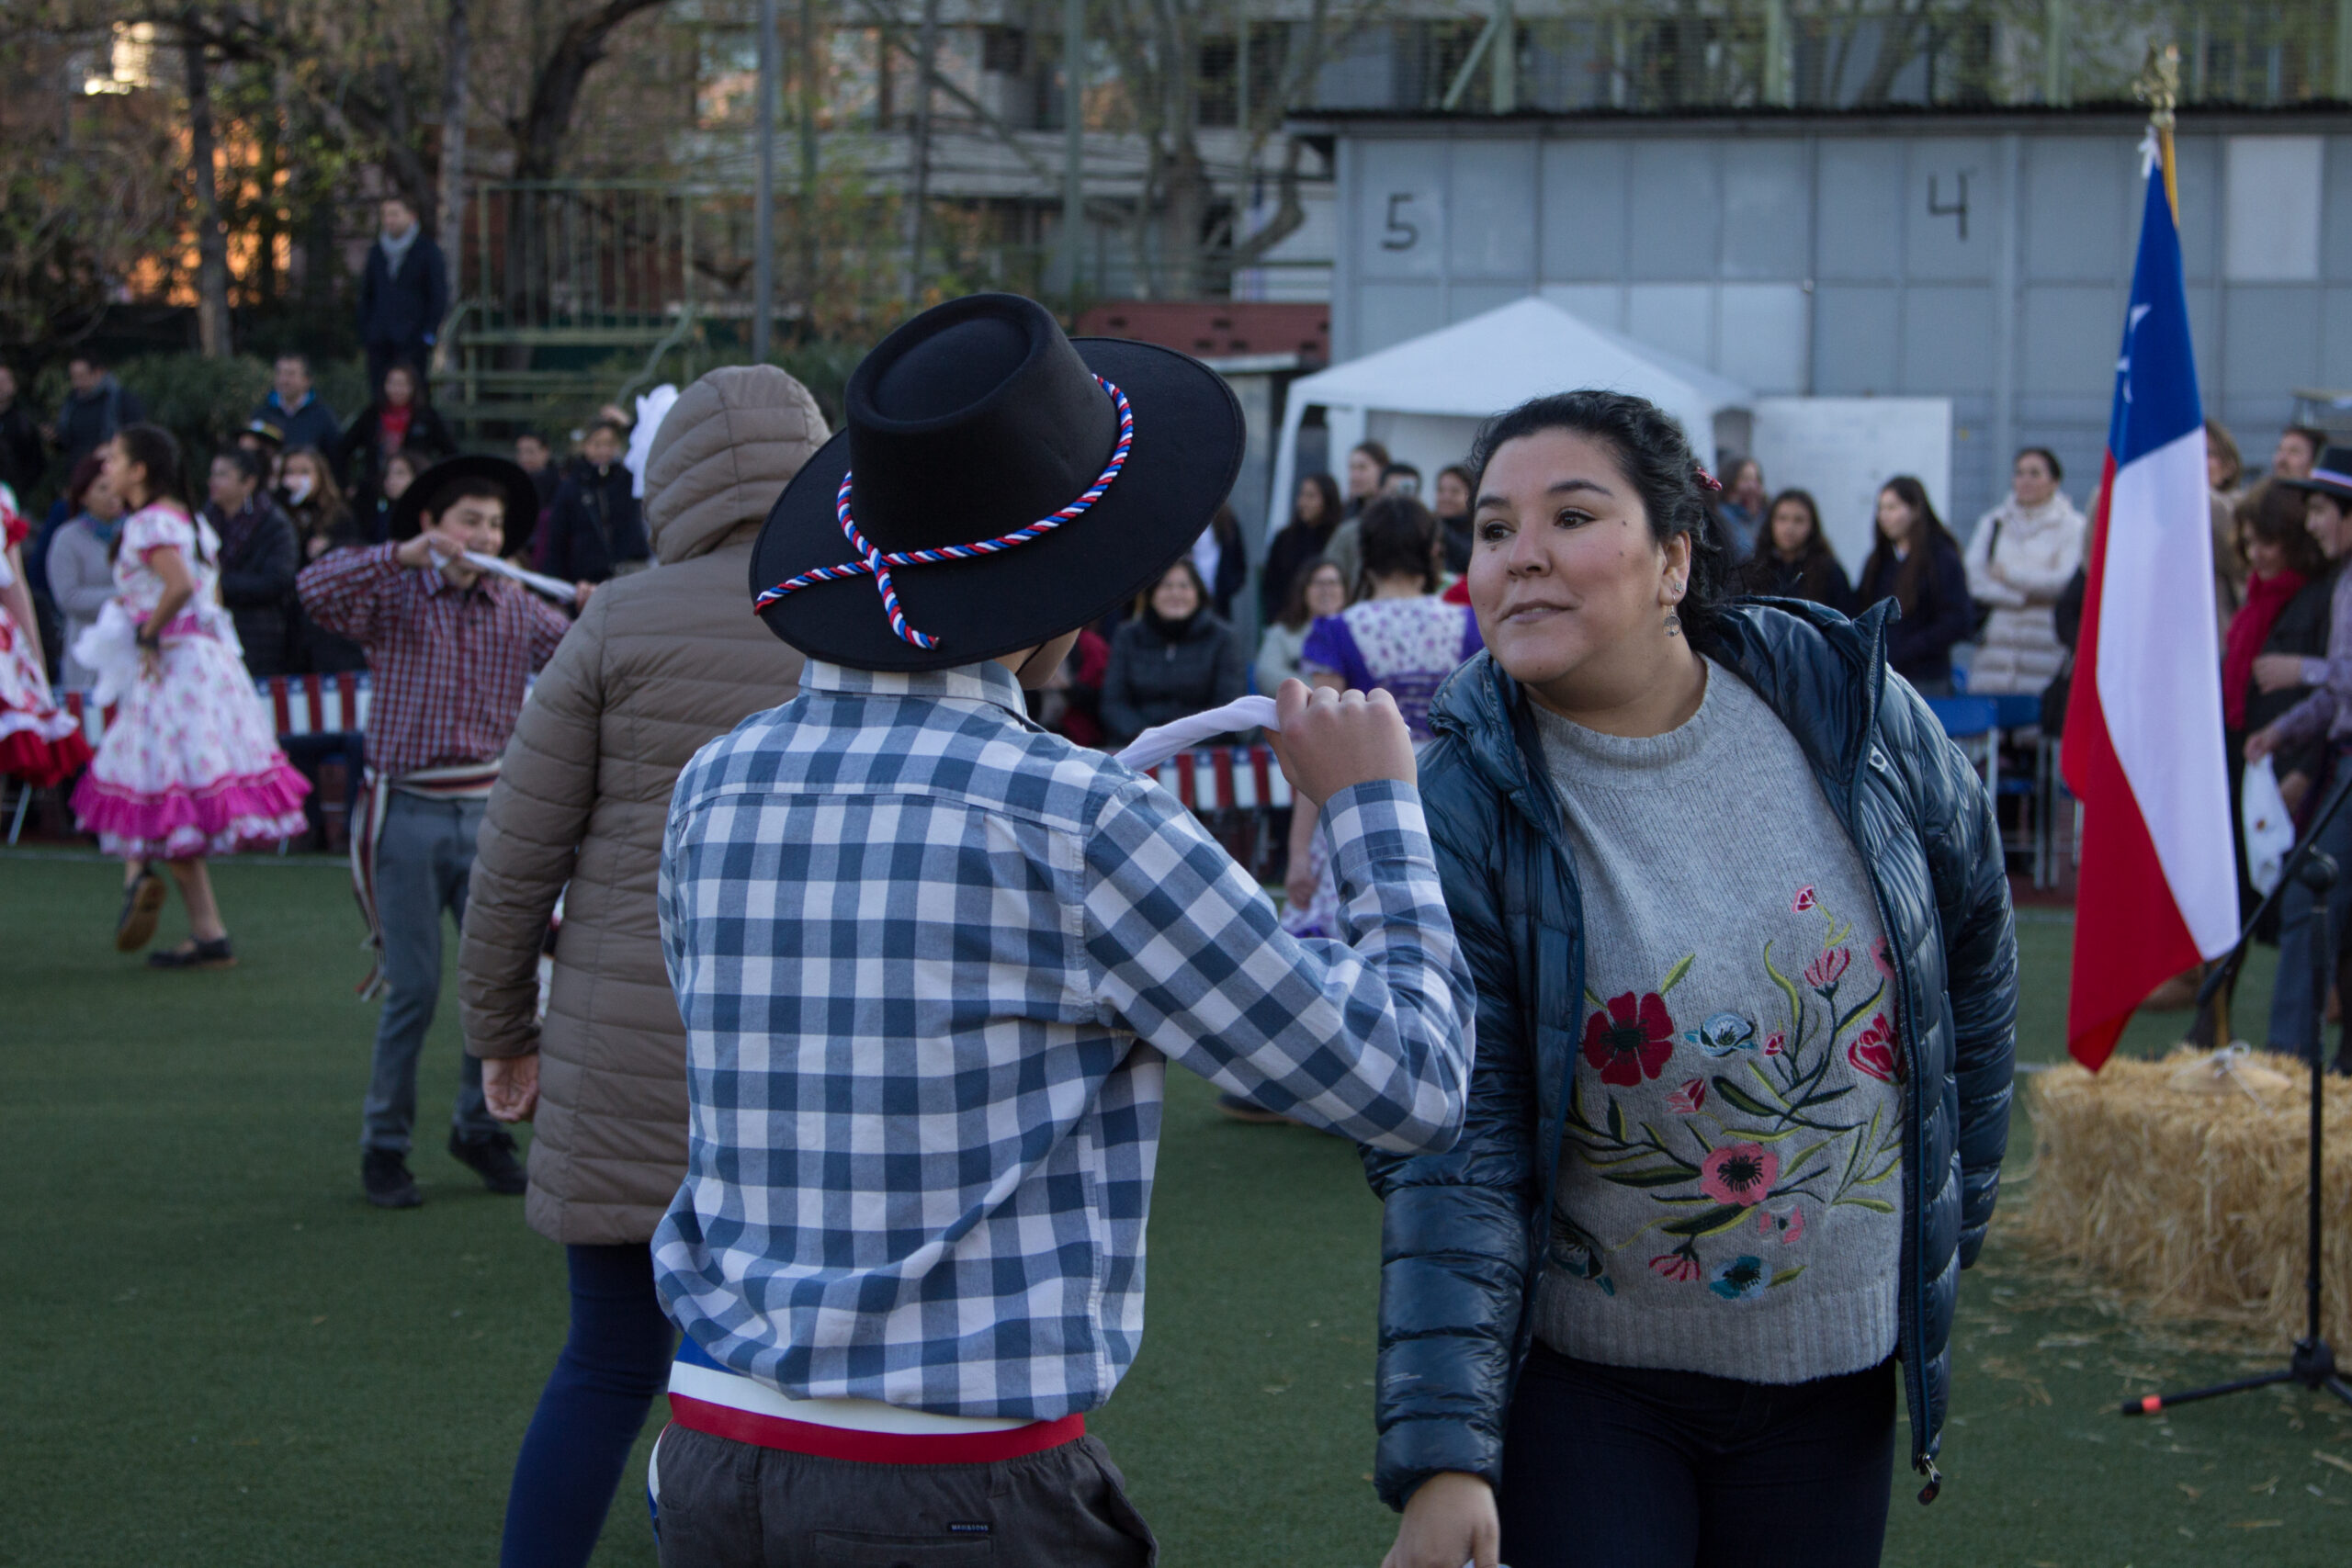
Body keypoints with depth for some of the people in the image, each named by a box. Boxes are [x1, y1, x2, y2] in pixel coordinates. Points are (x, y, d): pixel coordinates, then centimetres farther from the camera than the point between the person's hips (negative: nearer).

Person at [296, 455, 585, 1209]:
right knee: (412, 989, -3)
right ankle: (383, 1146, 9)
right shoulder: (393, 596, -2)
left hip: (487, 810, 4)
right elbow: (315, 588, -19)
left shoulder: (517, 609, 8)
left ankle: (480, 1129, 21)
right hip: (408, 813, -4)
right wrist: (399, 555, -27)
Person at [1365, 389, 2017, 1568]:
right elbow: (1453, 1154, -18)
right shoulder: (1463, 807, -14)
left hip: (1838, 1376, 3)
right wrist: (1442, 1451, -24)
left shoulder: (1855, 715, -6)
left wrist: (1950, 1224, 16)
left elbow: (1974, 968, 10)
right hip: (1580, 1383, -3)